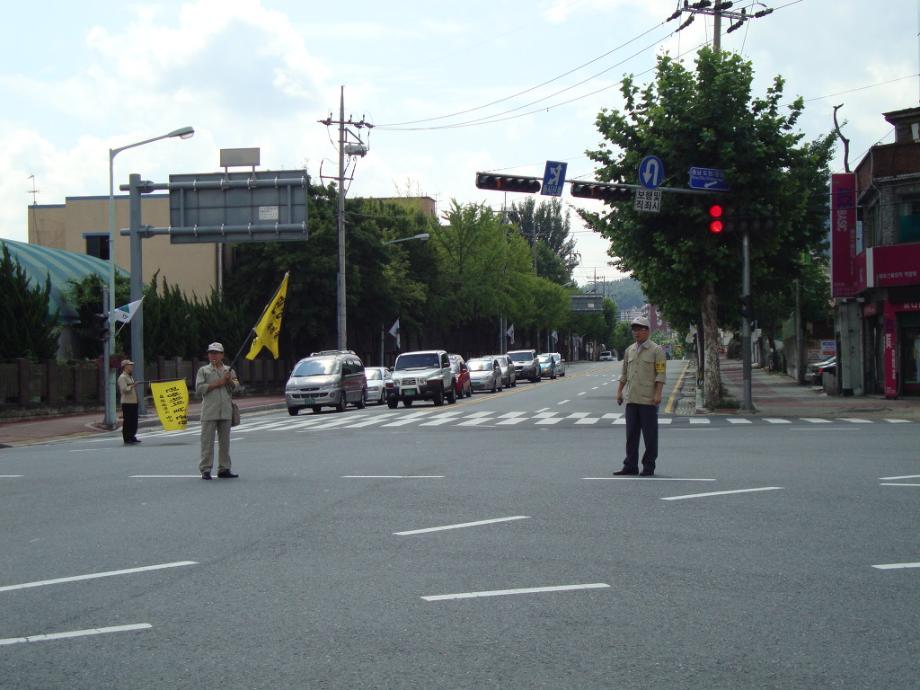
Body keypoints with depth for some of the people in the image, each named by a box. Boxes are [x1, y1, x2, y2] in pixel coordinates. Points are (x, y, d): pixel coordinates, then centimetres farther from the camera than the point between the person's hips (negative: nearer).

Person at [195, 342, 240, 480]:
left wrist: (230, 381, -12)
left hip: (226, 411, 4)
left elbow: (236, 386, 7)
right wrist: (216, 384, -9)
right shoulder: (203, 370, 6)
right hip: (209, 412, -3)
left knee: (225, 441, 7)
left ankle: (224, 469, 13)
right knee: (207, 441, -5)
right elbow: (199, 389, -4)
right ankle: (205, 470, -3)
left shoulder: (229, 370, 15)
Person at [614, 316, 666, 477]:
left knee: (650, 435, 0)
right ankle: (630, 466, 11)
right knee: (631, 434, 7)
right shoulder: (629, 351, 15)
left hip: (648, 400, -6)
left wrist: (658, 394, -16)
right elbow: (624, 374, 20)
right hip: (631, 399, 6)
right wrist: (619, 391, 12)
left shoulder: (656, 350, -3)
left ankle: (648, 467, 6)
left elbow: (660, 374, -8)